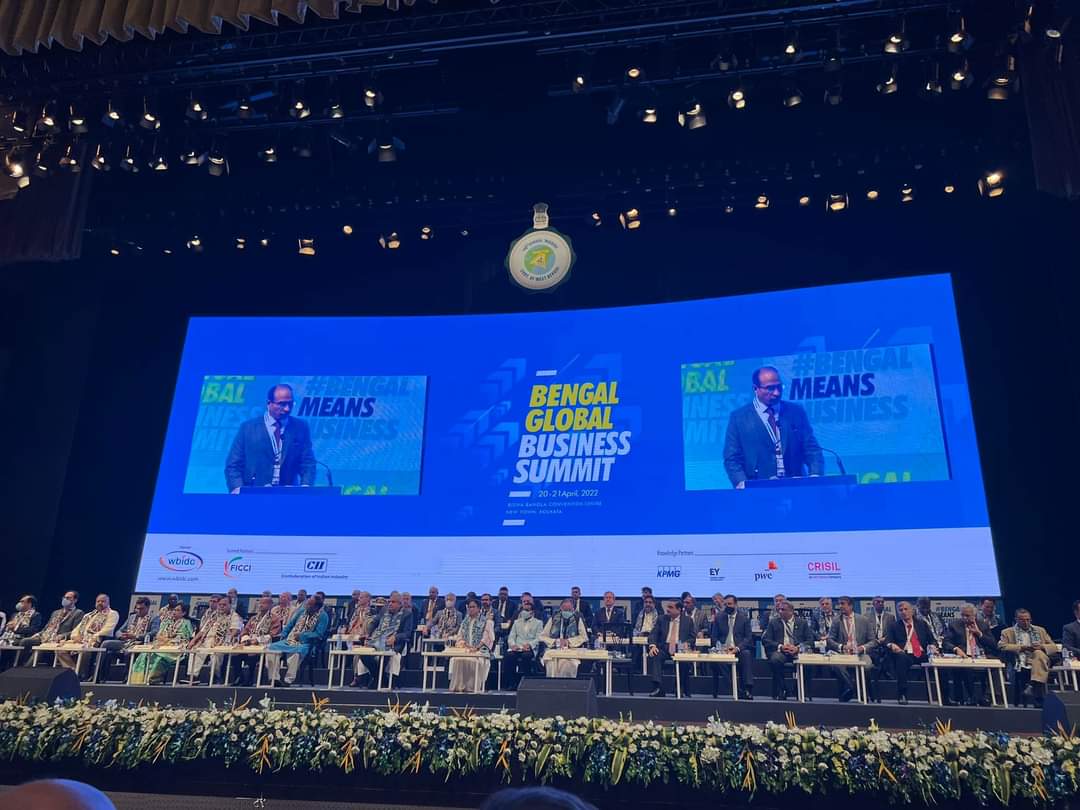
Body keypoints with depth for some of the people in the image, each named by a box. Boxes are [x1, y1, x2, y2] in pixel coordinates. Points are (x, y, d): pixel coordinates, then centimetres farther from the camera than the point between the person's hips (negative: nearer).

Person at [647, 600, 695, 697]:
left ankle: (686, 691, -17)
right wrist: (653, 645, -15)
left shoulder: (688, 620, 10)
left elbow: (692, 637, 8)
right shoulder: (662, 619, 12)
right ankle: (658, 688, -32)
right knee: (654, 656, -30)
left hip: (680, 649, -1)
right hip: (664, 648, 2)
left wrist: (687, 643, -16)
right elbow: (654, 634, 5)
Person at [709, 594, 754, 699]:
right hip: (723, 649, 1)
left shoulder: (743, 617, 4)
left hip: (739, 649, -1)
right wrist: (720, 647, -12)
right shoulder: (719, 617, 9)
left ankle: (747, 689, -33)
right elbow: (714, 636, 9)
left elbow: (748, 637, 0)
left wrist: (738, 648, -17)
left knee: (746, 654, -35)